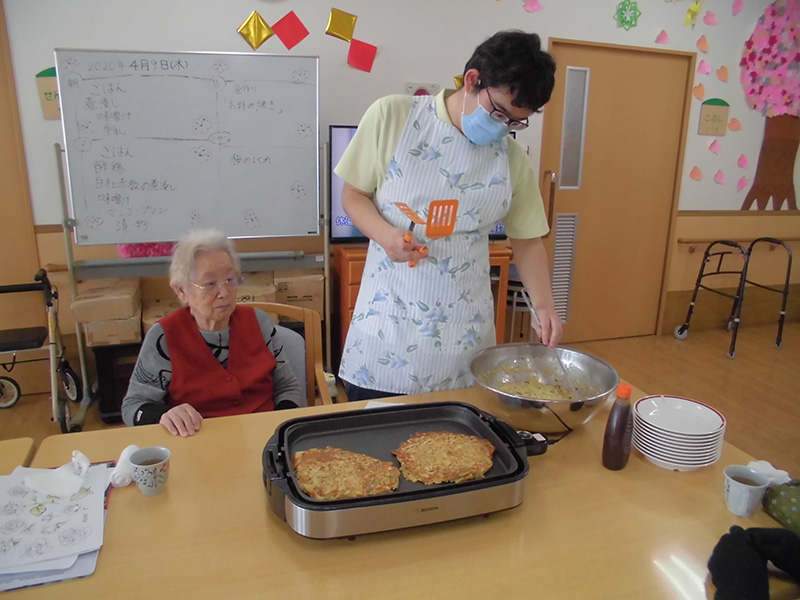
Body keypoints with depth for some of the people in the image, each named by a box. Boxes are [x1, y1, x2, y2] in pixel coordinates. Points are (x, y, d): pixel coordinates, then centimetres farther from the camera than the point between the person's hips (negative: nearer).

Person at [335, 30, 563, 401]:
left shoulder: (513, 161, 2)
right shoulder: (391, 117, -5)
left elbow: (527, 241, 10)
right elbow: (354, 194, 2)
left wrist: (543, 304, -5)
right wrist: (384, 233, -18)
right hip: (385, 325, -1)